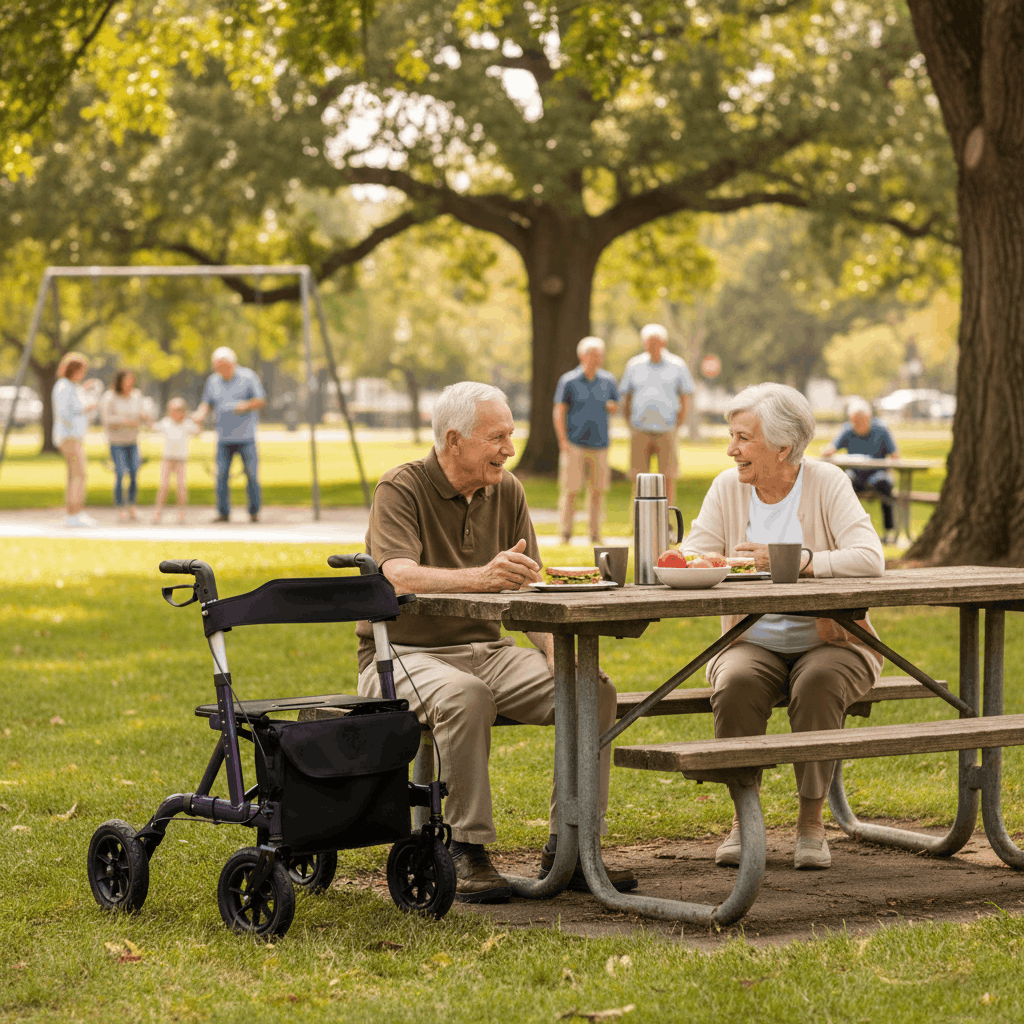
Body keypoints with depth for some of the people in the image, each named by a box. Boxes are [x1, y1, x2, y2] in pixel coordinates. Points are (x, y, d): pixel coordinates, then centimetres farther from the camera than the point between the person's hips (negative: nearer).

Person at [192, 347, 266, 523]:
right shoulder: (213, 381, 9)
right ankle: (223, 512, 4)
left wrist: (246, 405, -20)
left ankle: (254, 511, 8)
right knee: (221, 475, -4)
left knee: (251, 475, -4)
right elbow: (206, 403, 15)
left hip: (246, 437, -3)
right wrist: (200, 414, -7)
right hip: (224, 438, 3)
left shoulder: (247, 377, -1)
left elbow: (261, 401, -1)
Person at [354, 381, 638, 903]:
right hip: (404, 654, -6)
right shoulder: (401, 489, -13)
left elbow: (530, 592, 5)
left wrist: (556, 652, -15)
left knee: (592, 688, -15)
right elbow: (399, 577, -30)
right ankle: (466, 852, -26)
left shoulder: (507, 491, 7)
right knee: (465, 697, -38)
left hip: (484, 650, 6)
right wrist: (482, 576, -47)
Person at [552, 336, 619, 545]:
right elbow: (558, 412, 0)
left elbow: (615, 405, 21)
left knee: (598, 490, 2)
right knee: (570, 490, -6)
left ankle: (595, 534, 9)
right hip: (575, 444, -3)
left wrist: (611, 406, -4)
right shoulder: (568, 381, -1)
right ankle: (565, 534, 2)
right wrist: (563, 441, -8)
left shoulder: (608, 380, 9)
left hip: (599, 444, 3)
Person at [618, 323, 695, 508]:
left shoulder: (678, 366, 5)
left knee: (668, 479, -2)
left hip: (666, 431, -1)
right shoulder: (634, 365, 8)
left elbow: (685, 402, 9)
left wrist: (676, 427, 1)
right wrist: (631, 427, 4)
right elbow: (626, 400, 13)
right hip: (640, 431, 1)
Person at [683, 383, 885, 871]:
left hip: (829, 643, -2)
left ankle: (811, 820, -18)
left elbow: (869, 558, -22)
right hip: (754, 644, 2)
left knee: (818, 683, -34)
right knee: (735, 683, -30)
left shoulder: (827, 483, -9)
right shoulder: (727, 487, 1)